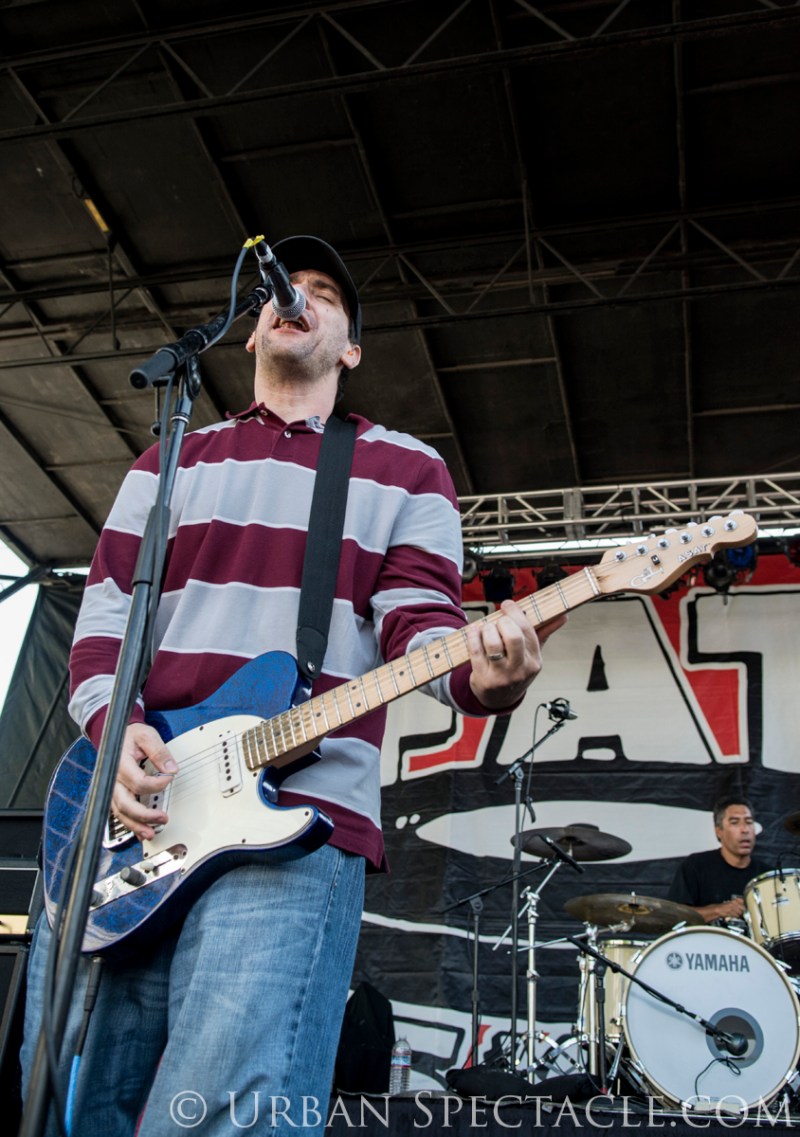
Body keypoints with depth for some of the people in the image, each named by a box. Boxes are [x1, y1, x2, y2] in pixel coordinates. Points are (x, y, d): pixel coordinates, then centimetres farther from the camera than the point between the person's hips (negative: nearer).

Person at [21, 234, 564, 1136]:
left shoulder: (404, 470, 15)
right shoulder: (172, 460, 21)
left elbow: (418, 618, 3)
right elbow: (103, 612, 14)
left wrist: (478, 672, -21)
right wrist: (112, 724, -7)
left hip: (295, 823, -3)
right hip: (121, 811, 4)